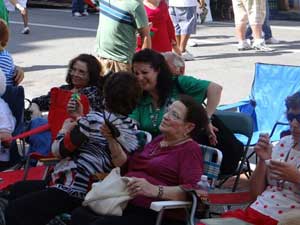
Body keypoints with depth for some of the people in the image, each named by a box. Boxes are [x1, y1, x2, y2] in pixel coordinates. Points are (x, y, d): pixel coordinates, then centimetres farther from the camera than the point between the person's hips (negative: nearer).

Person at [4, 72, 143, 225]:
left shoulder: (94, 119, -16)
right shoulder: (133, 128, 5)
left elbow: (59, 150, -9)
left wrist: (64, 129, 10)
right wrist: (80, 118, 15)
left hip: (74, 190, -9)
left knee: (13, 211, -5)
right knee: (18, 189, 21)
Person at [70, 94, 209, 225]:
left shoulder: (190, 149, 0)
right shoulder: (158, 140, 24)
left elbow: (192, 190, -15)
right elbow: (126, 167, 27)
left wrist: (155, 190, -27)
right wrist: (112, 140, 15)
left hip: (150, 213, -7)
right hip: (123, 203, 7)